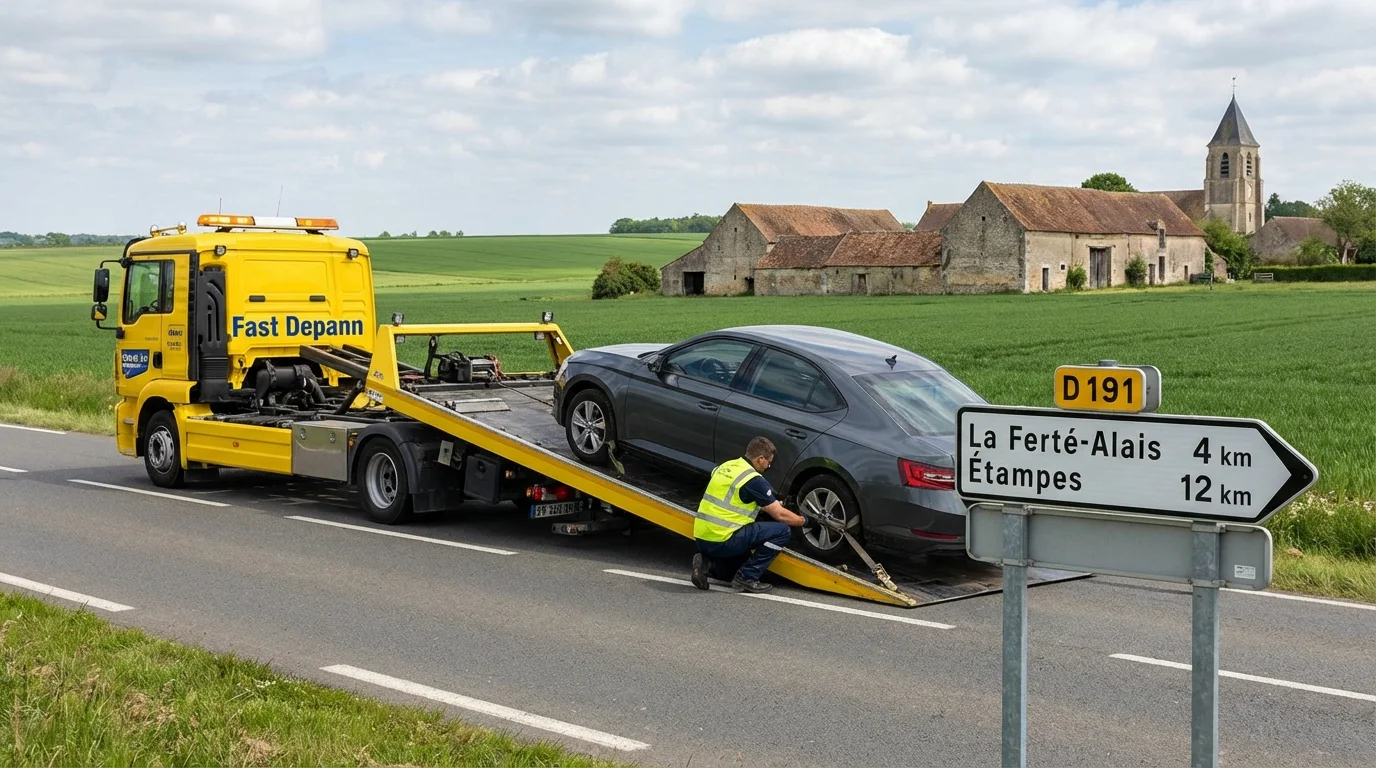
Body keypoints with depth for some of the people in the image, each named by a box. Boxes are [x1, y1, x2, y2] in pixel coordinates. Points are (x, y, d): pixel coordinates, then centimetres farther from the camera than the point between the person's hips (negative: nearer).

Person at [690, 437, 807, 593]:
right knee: (782, 530, -6)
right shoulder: (754, 479, -12)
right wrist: (803, 521, 13)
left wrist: (776, 504, 26)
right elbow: (780, 515, -5)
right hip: (722, 540, -9)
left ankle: (707, 564, 7)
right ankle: (747, 578, -5)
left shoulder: (726, 466, 13)